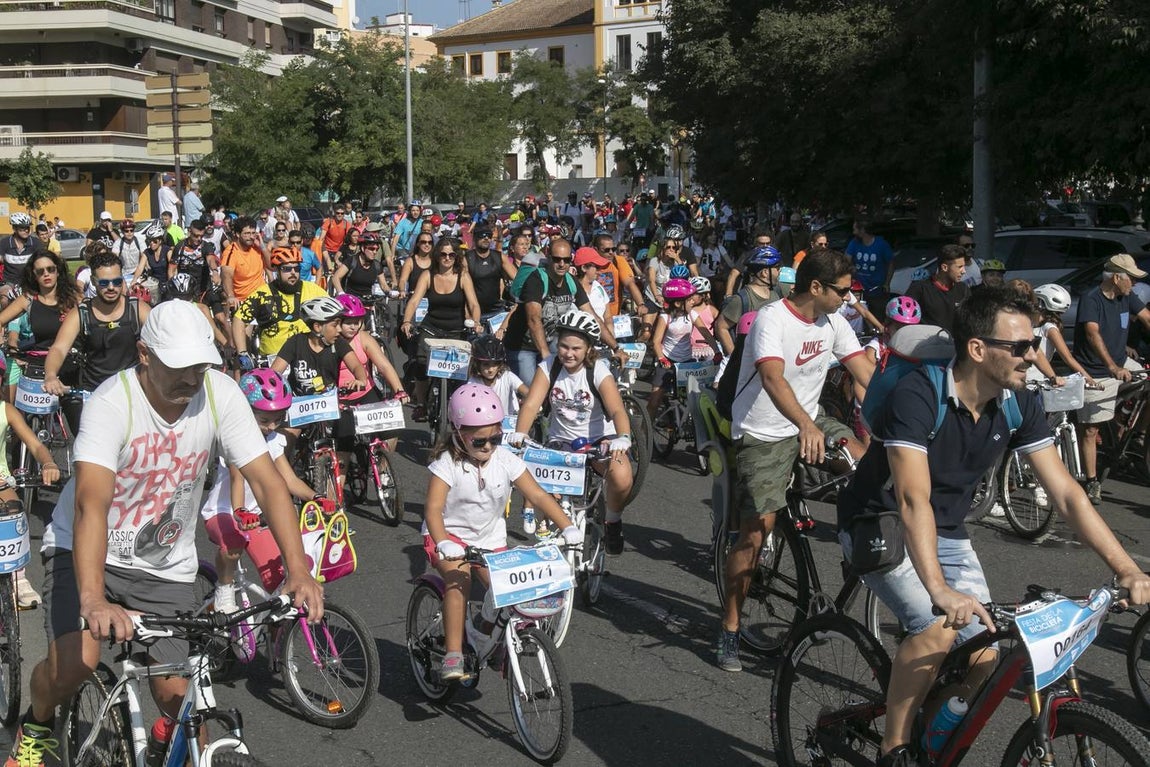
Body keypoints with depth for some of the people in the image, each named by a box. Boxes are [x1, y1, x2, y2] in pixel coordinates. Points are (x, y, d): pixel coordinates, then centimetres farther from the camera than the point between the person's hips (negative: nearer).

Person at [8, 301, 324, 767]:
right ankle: (36, 728, 9)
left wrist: (298, 570, -31)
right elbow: (92, 502, -37)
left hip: (165, 568, 3)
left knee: (177, 695, -6)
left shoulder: (220, 395, -16)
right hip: (89, 553, -3)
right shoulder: (113, 402, -26)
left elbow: (267, 481, -18)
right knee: (74, 661, -25)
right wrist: (93, 599, -52)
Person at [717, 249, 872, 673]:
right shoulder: (772, 320, -23)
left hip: (809, 424, 6)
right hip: (763, 435, -6)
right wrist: (805, 425, -55)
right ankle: (729, 629, 3)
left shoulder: (832, 321, 0)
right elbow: (772, 378, -39)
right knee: (755, 532, -9)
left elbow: (865, 372, -3)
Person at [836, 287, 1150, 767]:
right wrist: (940, 590, -50)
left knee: (984, 655, -8)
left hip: (946, 532, 6)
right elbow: (913, 499, -39)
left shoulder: (1020, 406, -9)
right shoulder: (918, 396, -29)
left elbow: (1066, 493, -9)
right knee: (937, 629, -28)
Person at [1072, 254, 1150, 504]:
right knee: (1090, 429, -3)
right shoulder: (1091, 300, -20)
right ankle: (1092, 483, 2)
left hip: (1121, 364, 7)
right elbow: (1093, 334, -32)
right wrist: (1113, 367, -45)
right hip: (1095, 373, -7)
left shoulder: (1127, 298, 2)